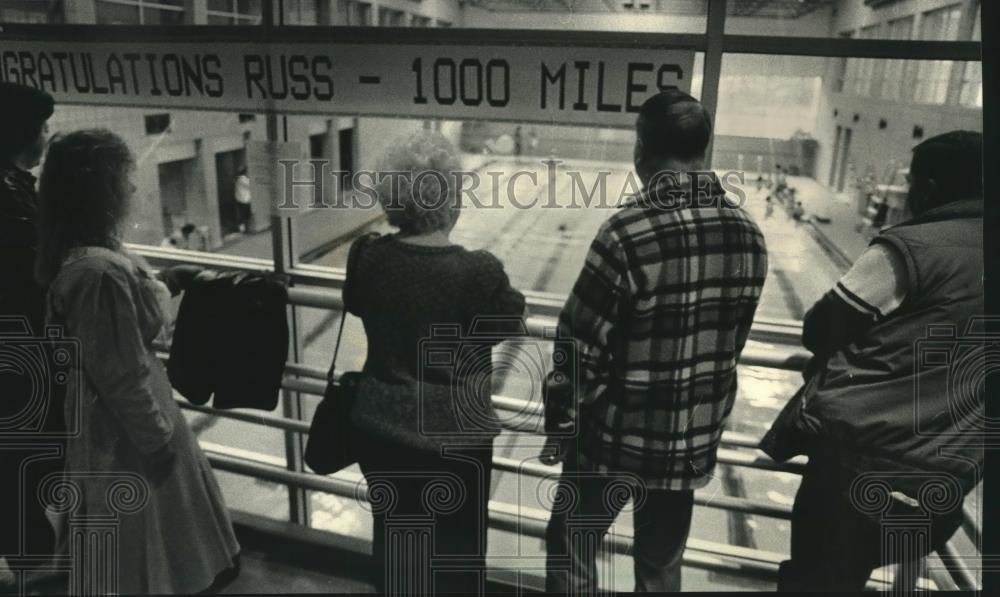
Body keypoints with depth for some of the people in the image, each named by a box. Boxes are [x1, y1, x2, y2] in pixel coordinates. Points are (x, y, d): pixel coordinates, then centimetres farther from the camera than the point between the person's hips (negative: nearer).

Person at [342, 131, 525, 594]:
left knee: (393, 536, 25)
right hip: (455, 437, -3)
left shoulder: (368, 258, -12)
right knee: (456, 547, 20)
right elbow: (512, 319, -5)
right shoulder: (479, 272, -24)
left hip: (383, 429, 4)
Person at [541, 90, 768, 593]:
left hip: (617, 433, -5)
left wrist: (559, 425, -4)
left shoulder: (629, 231, -23)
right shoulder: (748, 235, -4)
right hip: (695, 438, 6)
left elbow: (582, 345, -19)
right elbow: (734, 341, 6)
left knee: (570, 549, 17)